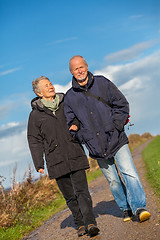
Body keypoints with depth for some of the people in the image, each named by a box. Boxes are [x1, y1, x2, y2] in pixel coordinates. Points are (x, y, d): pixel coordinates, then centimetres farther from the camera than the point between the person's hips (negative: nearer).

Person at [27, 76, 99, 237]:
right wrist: (39, 164, -1)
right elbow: (34, 141, 5)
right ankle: (80, 224, 17)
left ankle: (90, 223, -16)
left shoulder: (66, 104, 11)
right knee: (70, 196, 5)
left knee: (81, 190, -11)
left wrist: (76, 124, 2)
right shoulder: (35, 115, 5)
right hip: (56, 161, 0)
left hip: (75, 156, 0)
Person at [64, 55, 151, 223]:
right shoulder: (69, 97, 7)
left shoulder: (102, 83, 5)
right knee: (113, 180, 5)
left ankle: (139, 207, -14)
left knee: (128, 172, -15)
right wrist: (84, 137, -5)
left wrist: (116, 126, -6)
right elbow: (70, 124, 10)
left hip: (116, 139, -1)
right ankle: (126, 209, 20)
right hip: (96, 146, 2)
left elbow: (121, 104, 5)